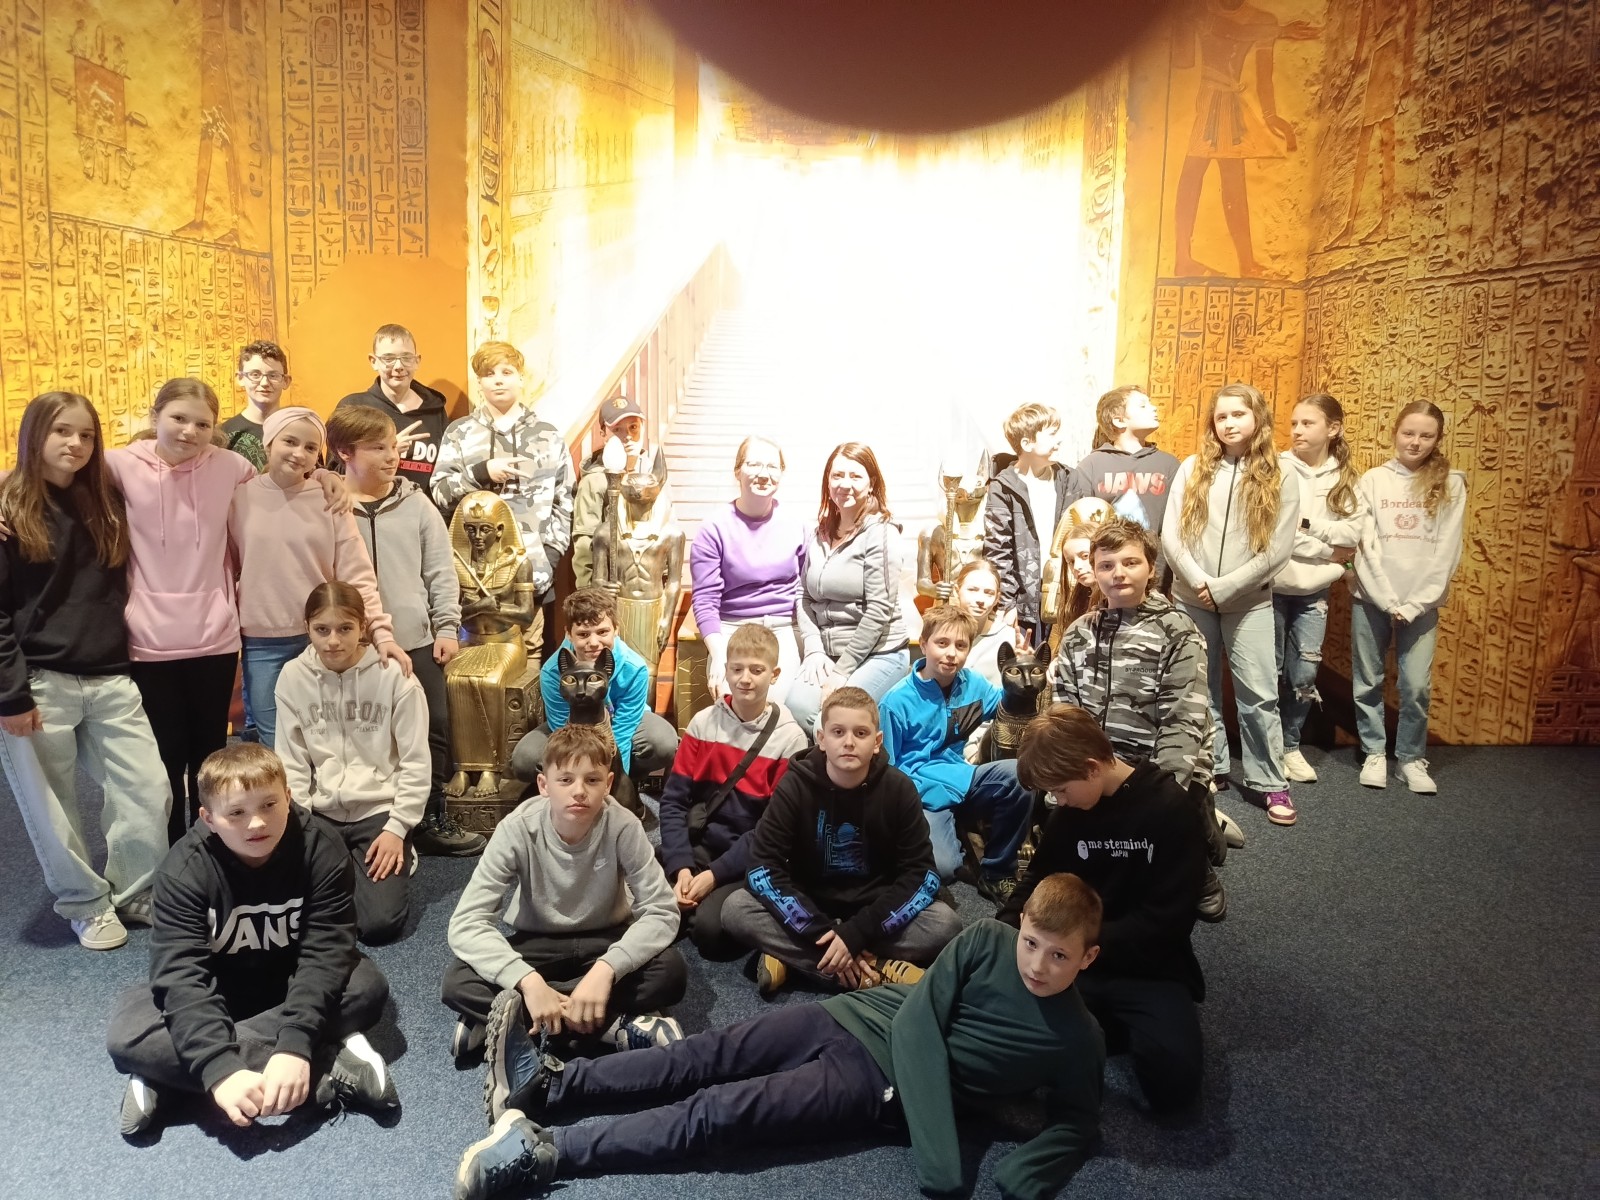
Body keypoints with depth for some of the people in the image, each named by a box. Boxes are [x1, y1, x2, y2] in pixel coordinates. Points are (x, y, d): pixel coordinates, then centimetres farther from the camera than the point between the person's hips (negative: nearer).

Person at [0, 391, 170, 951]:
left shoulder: (107, 505, 10)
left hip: (110, 679, 4)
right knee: (52, 805, 6)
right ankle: (87, 905, 24)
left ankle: (133, 894, 20)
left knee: (150, 792, 0)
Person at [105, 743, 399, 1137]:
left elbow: (325, 953, -28)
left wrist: (295, 1047, -43)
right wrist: (219, 1068, -45)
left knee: (368, 986, -28)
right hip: (215, 995, 0)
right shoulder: (183, 870, -23)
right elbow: (180, 974, -31)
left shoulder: (321, 852, -22)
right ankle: (328, 1070, -32)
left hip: (292, 988, 0)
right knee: (127, 1037, -29)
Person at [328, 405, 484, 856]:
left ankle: (433, 819, 23)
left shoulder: (416, 504, 3)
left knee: (433, 729, 8)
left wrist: (447, 627, 0)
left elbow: (441, 569, 5)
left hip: (417, 641, 2)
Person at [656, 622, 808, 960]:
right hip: (699, 844, 3)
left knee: (709, 926, -28)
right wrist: (681, 866, -14)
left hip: (750, 860, -3)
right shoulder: (703, 723, 2)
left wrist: (716, 874, -15)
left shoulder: (789, 738, -7)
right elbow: (673, 799, 0)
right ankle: (689, 908, 5)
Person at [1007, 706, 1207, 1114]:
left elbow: (1165, 921, -15)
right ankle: (1111, 1024, 1)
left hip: (1148, 967, -4)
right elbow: (1037, 882, 16)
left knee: (1173, 1078, -30)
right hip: (1076, 961, 5)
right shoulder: (1068, 812, 4)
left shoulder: (1170, 808, -13)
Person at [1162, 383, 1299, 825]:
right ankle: (1209, 768, 24)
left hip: (1249, 603, -1)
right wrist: (1197, 581, -14)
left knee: (1259, 693, -1)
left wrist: (1223, 587, -14)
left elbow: (1278, 550, -8)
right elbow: (1170, 534, -2)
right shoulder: (1192, 468, 2)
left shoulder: (1280, 479, -1)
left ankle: (1268, 782, 10)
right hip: (1191, 599, 2)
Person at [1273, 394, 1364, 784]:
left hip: (1314, 591, 3)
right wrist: (1328, 550, -10)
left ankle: (1290, 745, 22)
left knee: (1304, 674, 5)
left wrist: (1305, 525, -15)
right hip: (1272, 587, -3)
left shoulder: (1347, 480, 6)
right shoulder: (1277, 469, -5)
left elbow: (1352, 535, -4)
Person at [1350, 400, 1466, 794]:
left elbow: (1447, 552, -3)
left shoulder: (1451, 484, 2)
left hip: (1422, 604, 0)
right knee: (1368, 683, 6)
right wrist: (1389, 600, -11)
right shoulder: (1373, 480, 1)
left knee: (1417, 686, -1)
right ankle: (1374, 753, 22)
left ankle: (1412, 757, 17)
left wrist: (1414, 604, -10)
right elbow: (1365, 546, -4)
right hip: (1372, 598, 0)